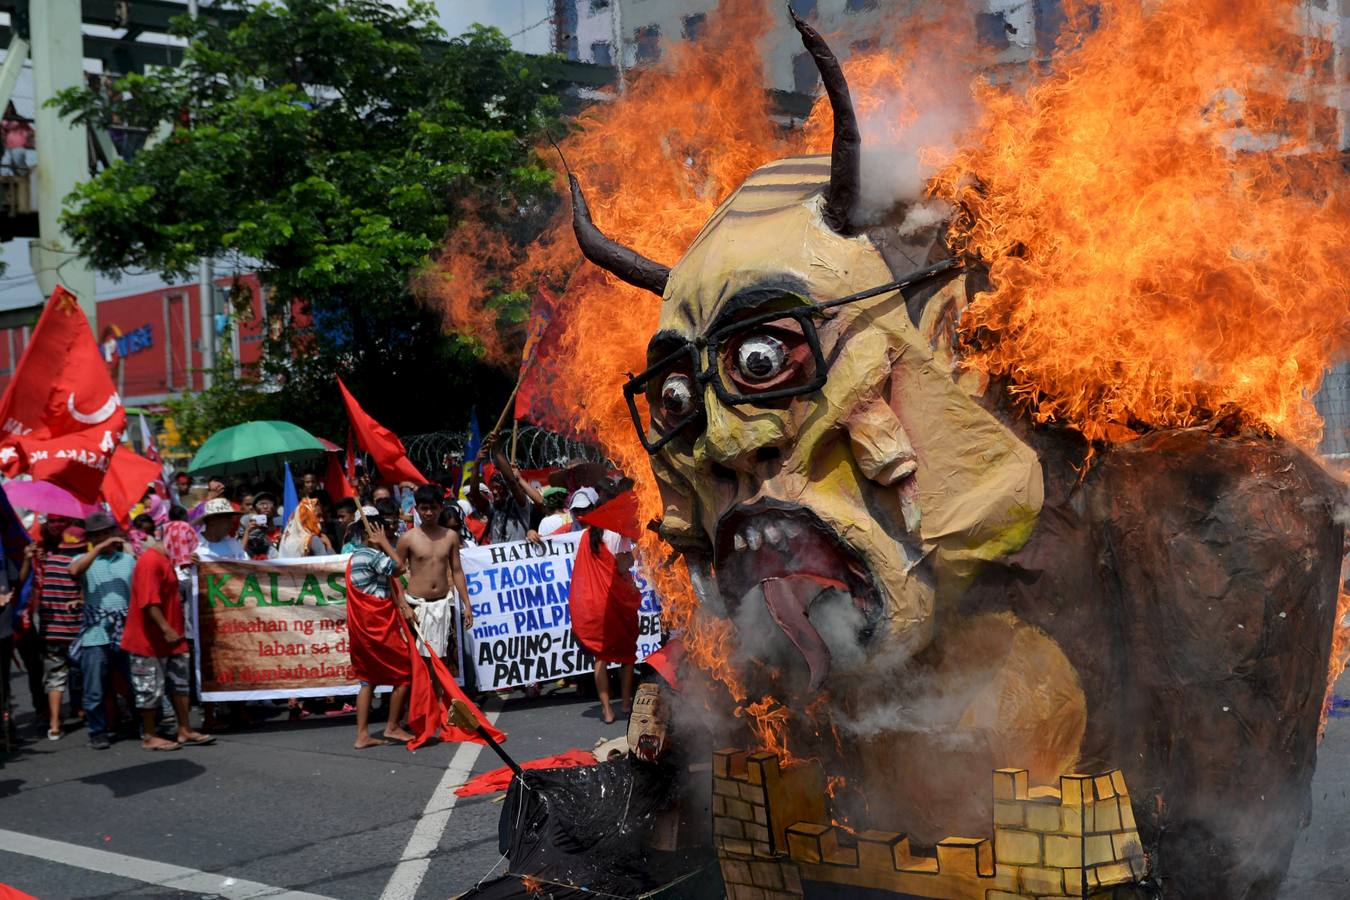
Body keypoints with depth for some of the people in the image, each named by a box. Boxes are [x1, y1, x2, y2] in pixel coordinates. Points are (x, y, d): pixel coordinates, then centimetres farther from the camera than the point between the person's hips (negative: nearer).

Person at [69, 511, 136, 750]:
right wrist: (100, 547, -17)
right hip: (97, 634, -1)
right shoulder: (85, 560, 9)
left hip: (128, 631, 1)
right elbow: (75, 571, -16)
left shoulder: (128, 559, 15)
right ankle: (98, 732, 14)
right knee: (95, 689, 1)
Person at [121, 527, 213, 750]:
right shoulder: (150, 560, -18)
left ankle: (185, 731, 19)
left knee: (179, 683, 12)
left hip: (169, 638, 10)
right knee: (151, 688, 0)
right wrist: (166, 629, -27)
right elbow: (149, 601, -26)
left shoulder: (164, 560, 14)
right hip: (151, 639, -10)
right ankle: (149, 737, 9)